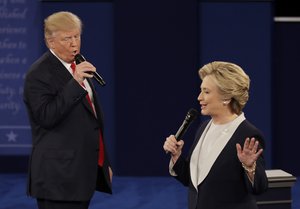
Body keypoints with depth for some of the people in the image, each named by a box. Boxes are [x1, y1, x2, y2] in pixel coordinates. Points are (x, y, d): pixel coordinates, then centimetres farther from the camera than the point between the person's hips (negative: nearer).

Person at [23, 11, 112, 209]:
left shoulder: (78, 68, 16)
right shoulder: (39, 74, -11)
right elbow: (46, 117, -22)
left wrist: (104, 162, 23)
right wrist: (75, 83, -26)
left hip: (84, 171, 8)